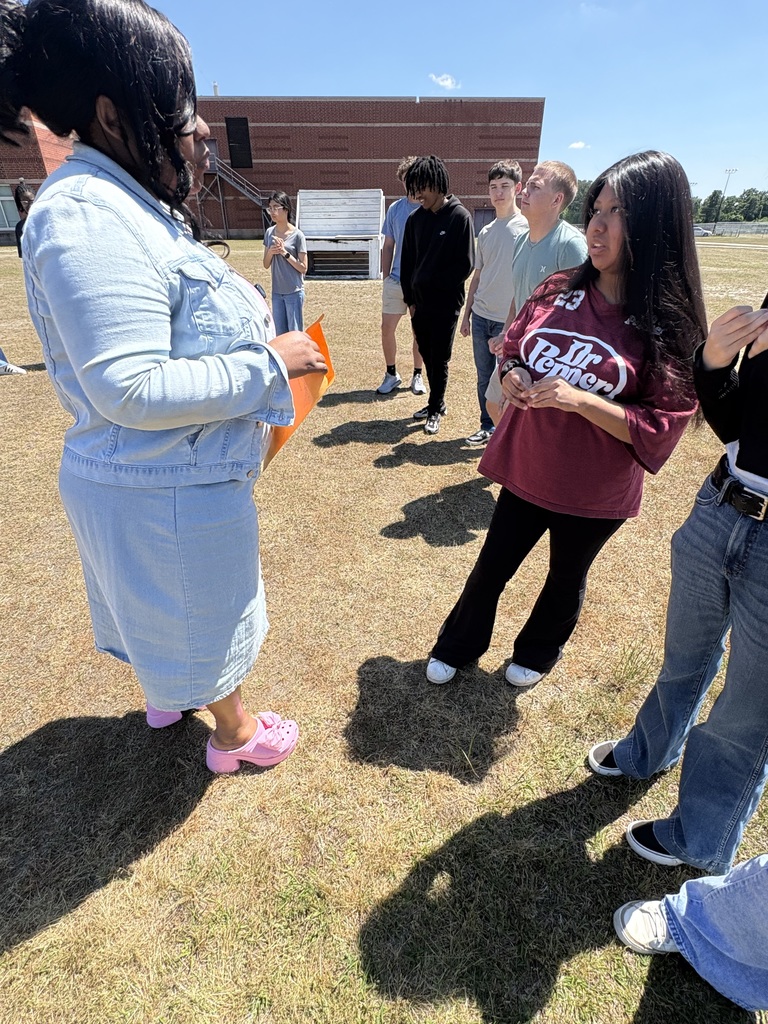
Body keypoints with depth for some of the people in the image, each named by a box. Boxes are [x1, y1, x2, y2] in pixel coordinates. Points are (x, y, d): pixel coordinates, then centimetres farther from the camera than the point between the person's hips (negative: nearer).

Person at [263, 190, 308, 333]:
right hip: (276, 292, 5)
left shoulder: (297, 235, -8)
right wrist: (270, 252, -9)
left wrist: (285, 252, -17)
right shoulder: (269, 233, 7)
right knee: (279, 335, 11)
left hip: (294, 292, -5)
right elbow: (266, 265, 10)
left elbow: (303, 268, -9)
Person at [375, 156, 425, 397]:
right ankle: (391, 374, 17)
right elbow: (388, 247, 11)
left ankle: (418, 375, 21)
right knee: (387, 328, 0)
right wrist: (385, 278, 7)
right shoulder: (395, 209, 6)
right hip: (396, 280, 3)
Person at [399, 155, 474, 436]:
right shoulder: (415, 219, 8)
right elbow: (407, 262, 11)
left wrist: (430, 283, -9)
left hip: (445, 304, -5)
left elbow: (465, 265, -11)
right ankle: (437, 402, 28)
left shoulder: (460, 217, -8)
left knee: (439, 359, 1)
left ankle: (435, 409, 16)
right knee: (427, 356, 12)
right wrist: (409, 298, 5)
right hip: (419, 303, 5)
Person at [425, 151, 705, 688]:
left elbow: (660, 428, -16)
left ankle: (538, 652, 49)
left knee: (566, 577, 20)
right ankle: (457, 647, 41)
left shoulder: (671, 325, -14)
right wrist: (511, 375, -12)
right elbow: (513, 347, 11)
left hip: (595, 493, -2)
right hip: (526, 468, 3)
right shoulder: (559, 290, -3)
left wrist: (580, 399, -28)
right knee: (491, 568, 15)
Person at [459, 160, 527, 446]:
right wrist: (466, 314, 15)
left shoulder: (526, 227, -5)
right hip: (480, 316, 6)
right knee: (484, 377, 12)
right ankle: (487, 426, 26)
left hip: (509, 319, -6)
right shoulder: (485, 232, 13)